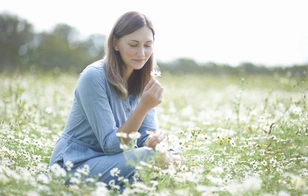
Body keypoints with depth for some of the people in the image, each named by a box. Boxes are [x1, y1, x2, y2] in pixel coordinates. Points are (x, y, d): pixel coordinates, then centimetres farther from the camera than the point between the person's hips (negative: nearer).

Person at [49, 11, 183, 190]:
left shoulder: (145, 81, 1)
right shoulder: (94, 77, -19)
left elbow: (147, 134, -5)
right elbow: (110, 144, -22)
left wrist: (155, 139, -29)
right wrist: (143, 106, -33)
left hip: (111, 159, 7)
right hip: (76, 165, -7)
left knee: (173, 160, -15)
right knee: (150, 158, -28)